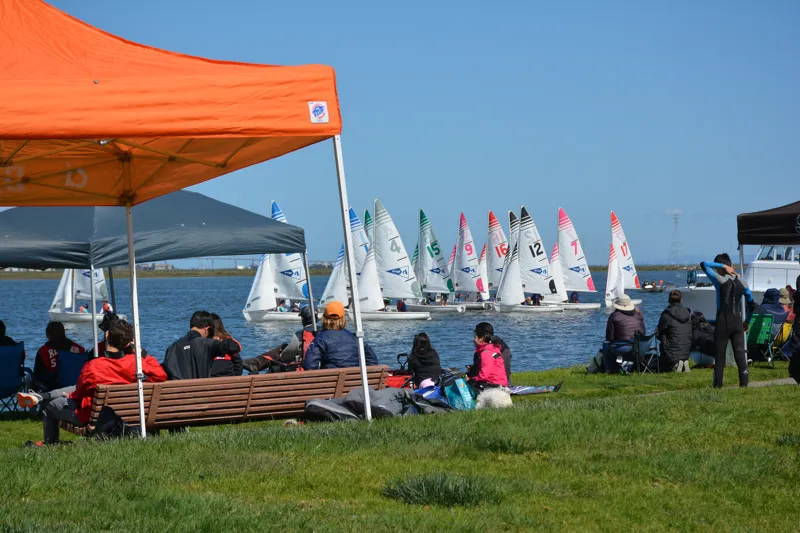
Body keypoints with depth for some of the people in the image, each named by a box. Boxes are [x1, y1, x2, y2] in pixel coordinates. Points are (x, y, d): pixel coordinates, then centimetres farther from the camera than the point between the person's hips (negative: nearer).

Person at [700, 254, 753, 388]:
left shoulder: (720, 280, -10)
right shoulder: (741, 282, 5)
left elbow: (704, 264, -2)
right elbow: (751, 302, 13)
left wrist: (723, 266, -2)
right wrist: (747, 321, 21)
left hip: (723, 322, -4)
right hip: (737, 322, 4)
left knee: (720, 353, 2)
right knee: (740, 352, 4)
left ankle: (717, 383, 1)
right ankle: (744, 381, -2)